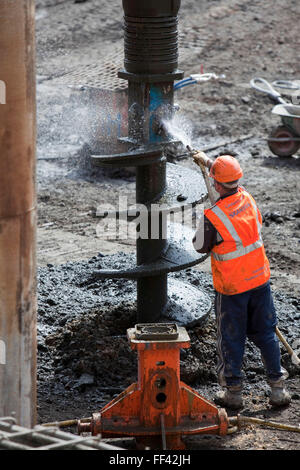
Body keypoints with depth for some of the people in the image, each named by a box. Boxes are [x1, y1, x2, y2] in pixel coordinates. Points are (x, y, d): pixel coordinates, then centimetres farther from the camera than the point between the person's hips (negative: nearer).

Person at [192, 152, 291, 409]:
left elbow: (200, 246, -7)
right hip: (260, 279, 5)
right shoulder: (247, 198, -6)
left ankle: (233, 391, 20)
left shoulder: (212, 217, -24)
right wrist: (207, 161, 30)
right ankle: (278, 388, 18)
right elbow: (232, 181, 17)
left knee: (231, 339, 10)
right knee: (265, 333, 15)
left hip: (231, 287, -5)